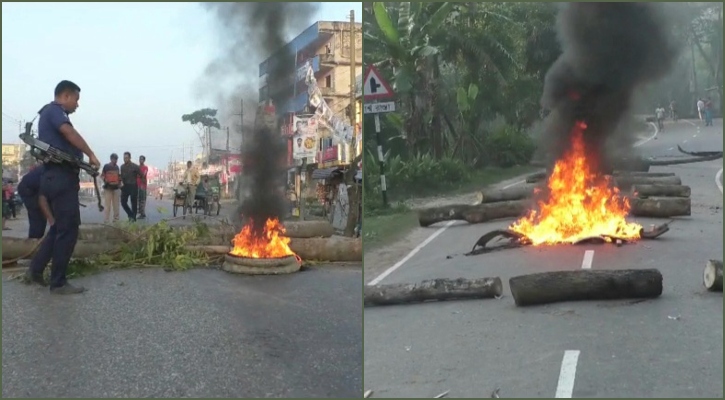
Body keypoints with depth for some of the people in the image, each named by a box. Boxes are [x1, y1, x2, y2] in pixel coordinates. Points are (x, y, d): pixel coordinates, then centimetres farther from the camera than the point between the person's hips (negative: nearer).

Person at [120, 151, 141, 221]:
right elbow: (121, 176, 17)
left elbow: (141, 175, -3)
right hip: (125, 186, 5)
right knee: (123, 202, 1)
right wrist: (121, 181, 0)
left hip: (133, 187, -5)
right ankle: (130, 214, 20)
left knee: (134, 203, 1)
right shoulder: (122, 167, 7)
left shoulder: (134, 166, -8)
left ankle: (133, 217, 10)